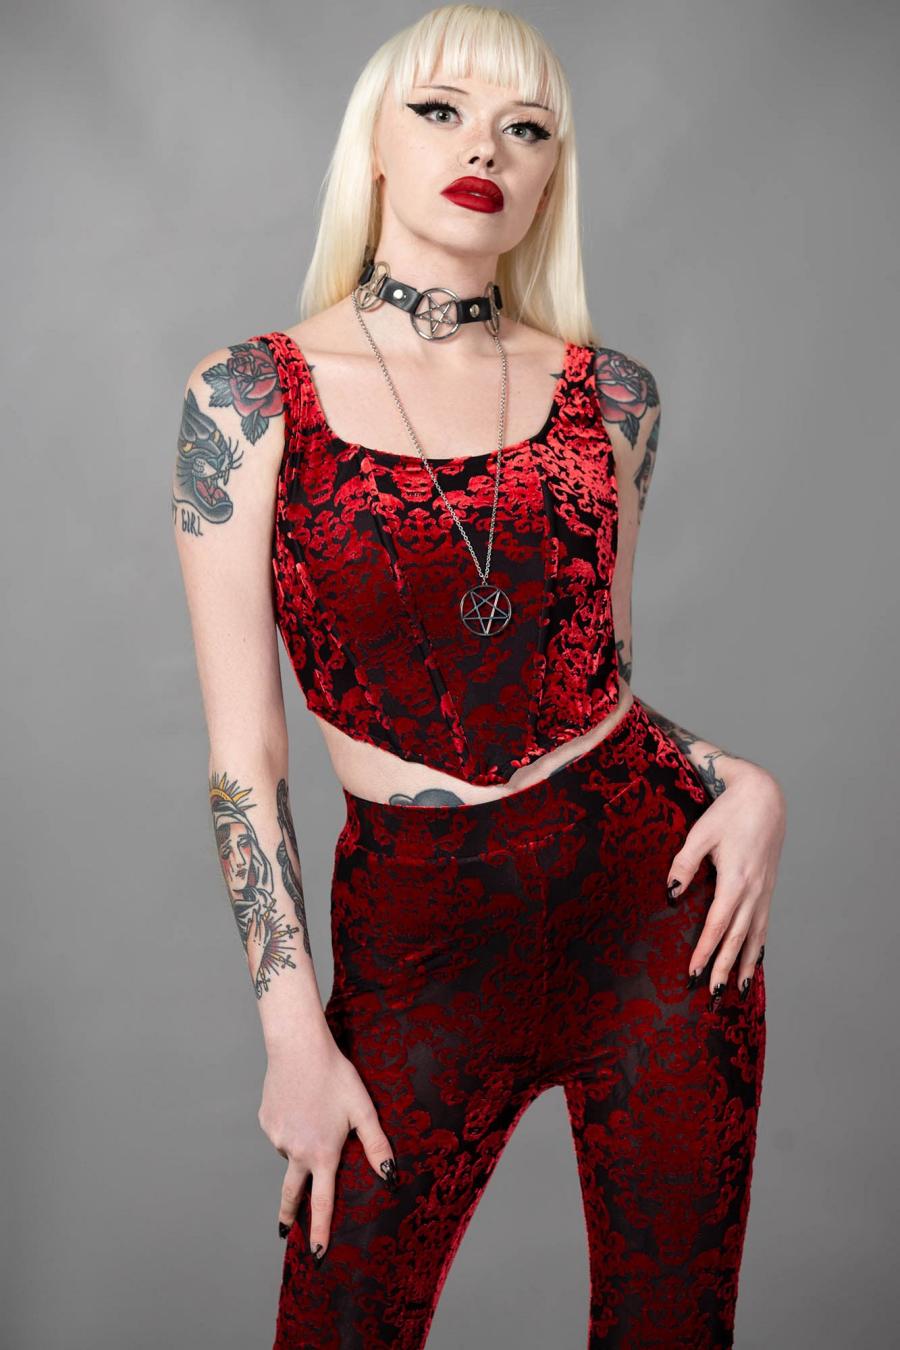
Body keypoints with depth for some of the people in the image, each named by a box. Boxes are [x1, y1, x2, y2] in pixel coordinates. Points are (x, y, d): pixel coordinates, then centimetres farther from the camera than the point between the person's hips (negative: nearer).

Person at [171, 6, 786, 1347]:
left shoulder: (607, 392, 3)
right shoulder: (249, 397, -5)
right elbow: (242, 754, -5)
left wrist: (745, 780, -4)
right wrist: (294, 1033, -6)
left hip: (657, 892, 3)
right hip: (421, 933, -2)